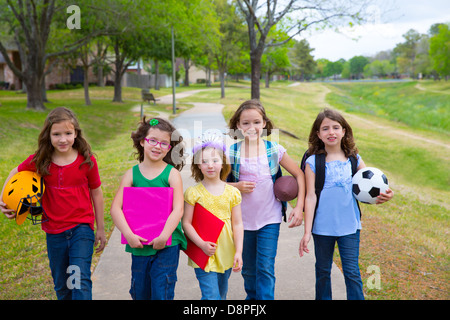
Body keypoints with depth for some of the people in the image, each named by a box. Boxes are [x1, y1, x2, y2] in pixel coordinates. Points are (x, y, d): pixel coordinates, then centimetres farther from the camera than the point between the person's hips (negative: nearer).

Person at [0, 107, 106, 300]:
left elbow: (96, 193, 1)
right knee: (61, 286, 16)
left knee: (80, 281, -14)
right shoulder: (40, 161, -7)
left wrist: (100, 228, 6)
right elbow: (16, 173, 12)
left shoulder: (87, 161, -10)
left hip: (82, 228, -2)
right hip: (54, 231, 3)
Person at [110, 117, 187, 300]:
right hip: (139, 244, 3)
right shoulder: (132, 174, 2)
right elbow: (115, 208, -5)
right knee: (139, 292, 15)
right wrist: (128, 234, -16)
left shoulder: (172, 174, -4)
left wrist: (163, 236, -20)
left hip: (167, 244, -3)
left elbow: (178, 210, -12)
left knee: (162, 293, -1)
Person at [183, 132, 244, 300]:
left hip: (226, 255, 3)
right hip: (203, 254, -3)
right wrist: (202, 244, -18)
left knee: (221, 295, 18)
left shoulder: (232, 192, 1)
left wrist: (238, 252, -3)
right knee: (211, 296, -8)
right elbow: (186, 223, -6)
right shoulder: (193, 193, -6)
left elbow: (237, 224, 3)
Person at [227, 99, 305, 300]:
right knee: (248, 268, 16)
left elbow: (299, 174, 2)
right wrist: (236, 186, -17)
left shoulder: (274, 150, -5)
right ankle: (252, 297, 40)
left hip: (270, 218, -1)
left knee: (265, 268, -6)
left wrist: (299, 207, -6)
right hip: (243, 219, 2)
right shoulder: (232, 153, -5)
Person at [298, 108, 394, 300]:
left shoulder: (354, 159, 2)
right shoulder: (313, 162, -5)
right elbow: (310, 197, -7)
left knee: (352, 273, 1)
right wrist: (307, 232, -10)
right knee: (323, 271, 15)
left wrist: (382, 196, -17)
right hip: (322, 227, -1)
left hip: (349, 226, 1)